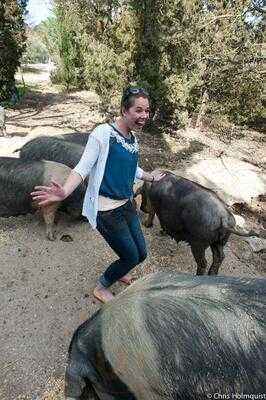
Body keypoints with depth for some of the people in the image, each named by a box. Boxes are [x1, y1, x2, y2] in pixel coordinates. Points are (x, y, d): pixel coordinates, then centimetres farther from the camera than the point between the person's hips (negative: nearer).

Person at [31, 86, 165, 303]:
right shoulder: (103, 133, -16)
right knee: (132, 257, 4)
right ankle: (101, 287, 34)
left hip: (127, 205, 8)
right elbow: (83, 168, -20)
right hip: (106, 211, -8)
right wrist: (64, 192, -37)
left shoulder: (133, 137, 8)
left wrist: (153, 178, 36)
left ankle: (119, 272, 51)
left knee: (141, 254, 16)